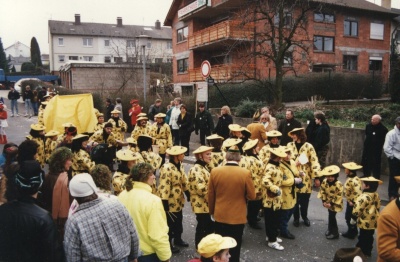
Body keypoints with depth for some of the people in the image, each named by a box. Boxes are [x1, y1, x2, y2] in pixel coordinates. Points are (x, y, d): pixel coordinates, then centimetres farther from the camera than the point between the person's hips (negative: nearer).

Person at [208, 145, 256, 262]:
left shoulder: (214, 171, -10)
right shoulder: (245, 173, -15)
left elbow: (211, 195, -1)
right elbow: (252, 196, -9)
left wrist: (212, 211, 13)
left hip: (220, 216, 2)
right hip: (238, 217, -2)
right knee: (234, 248, 14)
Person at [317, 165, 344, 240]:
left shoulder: (339, 184, -25)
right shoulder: (325, 182, -9)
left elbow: (339, 196, -22)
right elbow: (322, 191, 1)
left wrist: (331, 203, -20)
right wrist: (324, 201, -5)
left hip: (335, 204, -6)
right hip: (328, 202, 6)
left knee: (332, 217, -6)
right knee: (330, 216, 18)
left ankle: (335, 233, 9)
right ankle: (330, 229, 35)